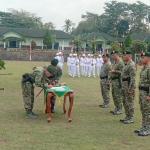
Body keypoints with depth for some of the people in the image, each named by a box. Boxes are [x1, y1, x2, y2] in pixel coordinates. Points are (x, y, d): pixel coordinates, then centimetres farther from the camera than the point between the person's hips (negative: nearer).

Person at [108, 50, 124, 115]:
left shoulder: (120, 63, -14)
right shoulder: (114, 63, 17)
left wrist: (115, 71, -25)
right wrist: (109, 80, 21)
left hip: (118, 81, -10)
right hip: (113, 81, 10)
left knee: (118, 96, -6)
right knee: (114, 95, 14)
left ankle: (119, 110, 0)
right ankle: (117, 108, 23)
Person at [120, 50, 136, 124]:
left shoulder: (131, 65, -18)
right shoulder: (126, 64, 14)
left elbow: (133, 78, -22)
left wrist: (130, 89, -23)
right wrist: (121, 84, 20)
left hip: (129, 85, -10)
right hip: (124, 85, 10)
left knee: (130, 102, -3)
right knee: (125, 102, 15)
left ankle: (130, 118, 5)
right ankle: (127, 116, 25)